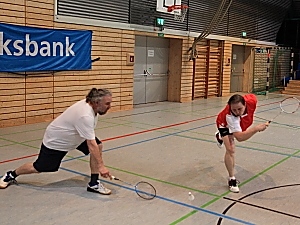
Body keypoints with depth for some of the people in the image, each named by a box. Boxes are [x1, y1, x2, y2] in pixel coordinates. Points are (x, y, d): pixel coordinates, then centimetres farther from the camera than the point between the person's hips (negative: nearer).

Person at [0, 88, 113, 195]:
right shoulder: (85, 116, -39)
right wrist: (100, 166, -39)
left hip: (72, 135, 8)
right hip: (55, 142, -8)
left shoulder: (90, 104, -12)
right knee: (38, 168, 6)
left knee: (99, 146, -12)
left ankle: (94, 184, -5)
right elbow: (91, 145, -41)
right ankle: (11, 175, 36)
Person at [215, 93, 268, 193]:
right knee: (230, 149, -23)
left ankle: (221, 136, 73)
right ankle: (231, 179, -8)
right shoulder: (230, 116, -52)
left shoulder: (251, 100, -40)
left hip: (239, 123, 6)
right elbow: (239, 137, -58)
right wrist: (256, 128, -68)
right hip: (225, 124, -6)